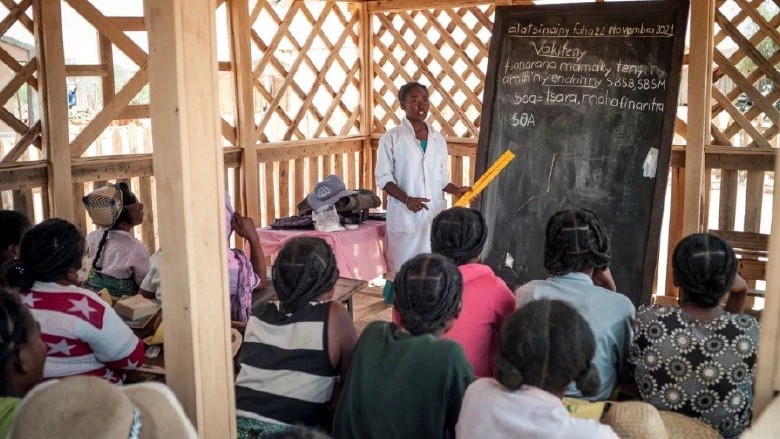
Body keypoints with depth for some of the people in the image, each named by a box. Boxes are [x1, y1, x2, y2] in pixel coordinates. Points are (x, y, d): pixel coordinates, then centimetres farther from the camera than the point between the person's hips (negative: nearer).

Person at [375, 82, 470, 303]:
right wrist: (406, 199, -19)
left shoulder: (438, 139, 11)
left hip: (435, 215, 4)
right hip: (405, 216, -4)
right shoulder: (392, 138, -3)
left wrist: (456, 190, -3)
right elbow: (383, 177, -5)